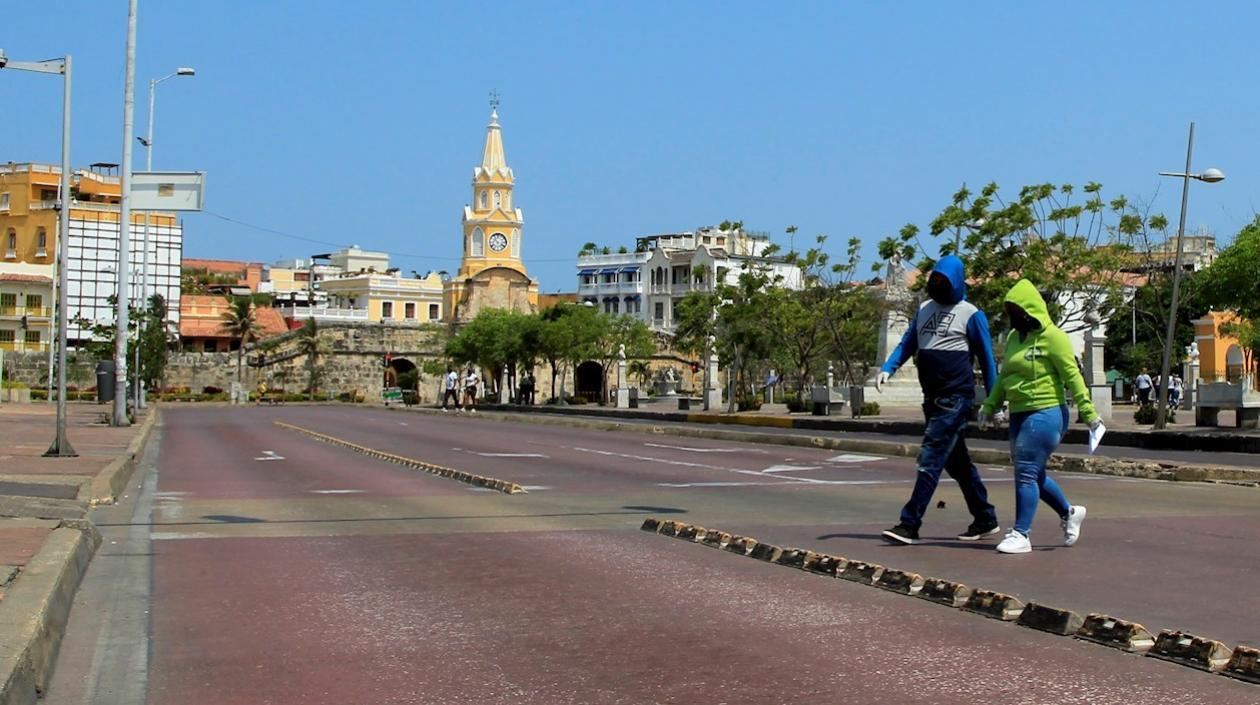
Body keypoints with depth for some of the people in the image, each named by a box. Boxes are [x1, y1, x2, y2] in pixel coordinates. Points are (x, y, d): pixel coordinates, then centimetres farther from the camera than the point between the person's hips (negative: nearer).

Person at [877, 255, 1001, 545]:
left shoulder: (970, 314, -3)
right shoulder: (925, 308, 15)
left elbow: (986, 358, 0)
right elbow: (907, 344, 16)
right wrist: (887, 369, -3)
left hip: (956, 398, -7)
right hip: (933, 398, 7)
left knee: (930, 458, -12)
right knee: (957, 461, 13)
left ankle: (910, 524, -12)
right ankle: (986, 520, 24)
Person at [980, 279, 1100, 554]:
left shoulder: (1052, 337, -11)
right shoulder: (1014, 337, 12)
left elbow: (1072, 376, -12)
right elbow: (1004, 377, 21)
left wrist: (1088, 413, -13)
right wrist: (990, 406, 18)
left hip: (1045, 413, -8)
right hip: (1020, 415, 8)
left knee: (1026, 473, -8)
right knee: (1034, 474, 14)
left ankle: (1021, 534, -1)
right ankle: (1069, 512, 35)